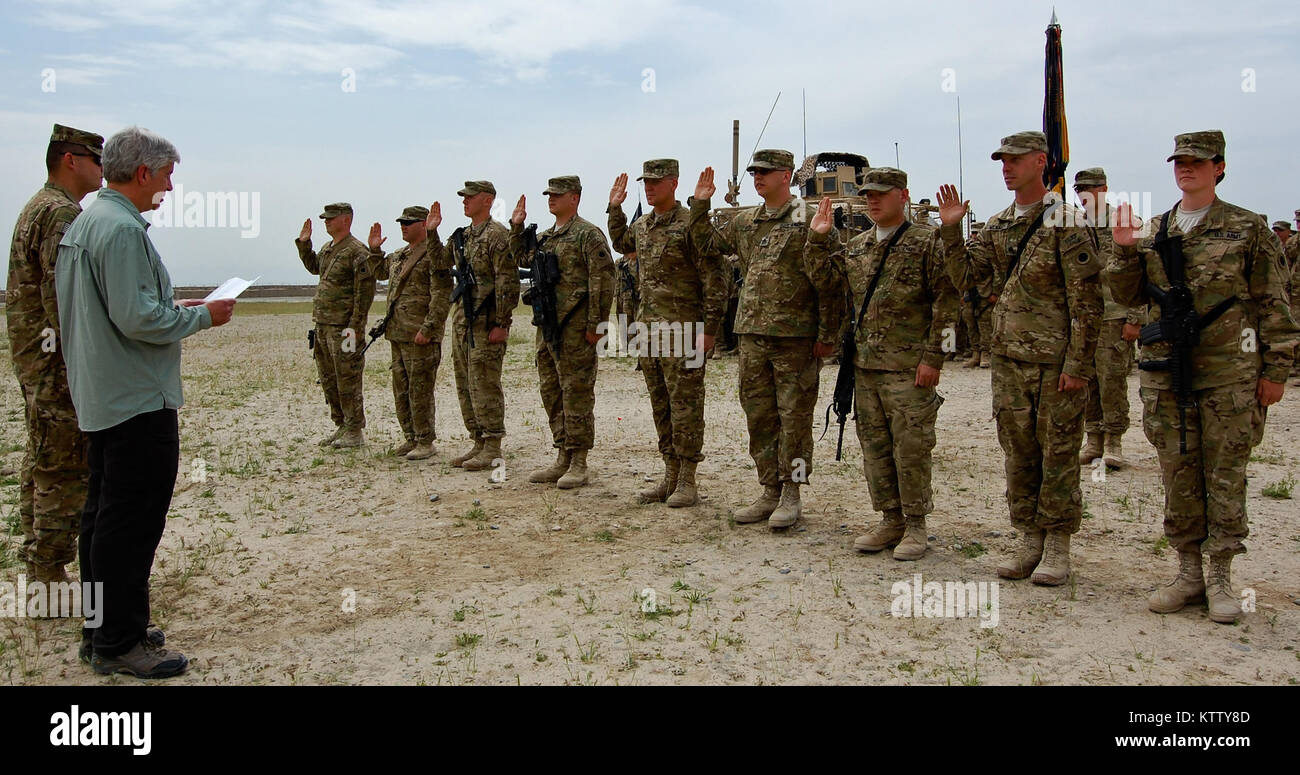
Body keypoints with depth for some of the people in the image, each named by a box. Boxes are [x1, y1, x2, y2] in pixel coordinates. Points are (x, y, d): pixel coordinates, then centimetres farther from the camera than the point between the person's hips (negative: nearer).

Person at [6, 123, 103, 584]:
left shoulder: (35, 208, 17)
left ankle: (38, 570, 27)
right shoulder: (62, 214, -16)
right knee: (65, 471, -6)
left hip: (32, 359, 11)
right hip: (57, 362, -11)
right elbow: (62, 300, -23)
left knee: (41, 464, 17)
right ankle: (50, 577, 1)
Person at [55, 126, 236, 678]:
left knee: (103, 515, 16)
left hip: (99, 398, 11)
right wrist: (202, 316, -11)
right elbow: (136, 318, -23)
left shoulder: (81, 224, 16)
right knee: (132, 522, -5)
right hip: (138, 400, -11)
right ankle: (119, 644, 3)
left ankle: (102, 629, 27)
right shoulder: (123, 228, -17)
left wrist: (176, 310, 15)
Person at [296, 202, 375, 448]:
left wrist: (354, 326, -20)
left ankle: (355, 432, 5)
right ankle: (341, 426, 26)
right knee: (328, 379, 15)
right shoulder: (327, 249, 15)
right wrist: (304, 243, 21)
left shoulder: (357, 251, -12)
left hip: (343, 326, -9)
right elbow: (313, 266, 37)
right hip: (323, 325, 9)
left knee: (348, 381, -3)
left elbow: (365, 292, -17)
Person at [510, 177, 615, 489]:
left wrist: (596, 323, -19)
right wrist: (517, 228, 22)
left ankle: (578, 463, 3)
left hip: (575, 328, -9)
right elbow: (522, 259, 35)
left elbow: (602, 281, -15)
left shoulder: (588, 234, -8)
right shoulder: (545, 238, 18)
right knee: (551, 392, 12)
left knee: (577, 393, -4)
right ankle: (562, 459, 22)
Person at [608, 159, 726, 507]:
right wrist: (615, 208, 24)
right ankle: (670, 476, 22)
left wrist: (709, 328, -17)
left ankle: (687, 482, 5)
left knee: (685, 406, -2)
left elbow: (713, 279, -13)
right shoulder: (641, 226, 13)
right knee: (660, 406, 13)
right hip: (649, 329, 8)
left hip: (681, 330, -8)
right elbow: (620, 242, 37)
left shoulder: (690, 224, -11)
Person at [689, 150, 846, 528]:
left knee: (794, 418, 1)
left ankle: (791, 495, 12)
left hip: (795, 339, -7)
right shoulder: (744, 223, 13)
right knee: (759, 417, 11)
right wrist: (700, 204, 14)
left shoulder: (807, 223, -7)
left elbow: (829, 283, -10)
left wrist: (827, 335, -12)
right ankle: (770, 492, 23)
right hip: (752, 337, 7)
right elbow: (706, 241, 26)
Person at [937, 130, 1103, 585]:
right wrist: (951, 230, 1)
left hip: (1055, 363, -6)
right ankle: (1030, 540, 23)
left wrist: (1077, 364, -16)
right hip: (1009, 360, 7)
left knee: (1058, 454, 3)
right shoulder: (997, 227, 12)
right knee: (1018, 454, 12)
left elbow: (1087, 302, -12)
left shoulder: (1065, 224, -9)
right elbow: (967, 278, 11)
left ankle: (1057, 546, 13)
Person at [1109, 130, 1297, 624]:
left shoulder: (1247, 228, 2)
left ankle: (1221, 578, 13)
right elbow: (1128, 296, 11)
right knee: (1178, 476, 8)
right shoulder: (1152, 233, 11)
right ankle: (1189, 573, 19)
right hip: (1166, 372, 3)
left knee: (1225, 476, 2)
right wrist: (1124, 251, -4)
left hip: (1229, 371, -3)